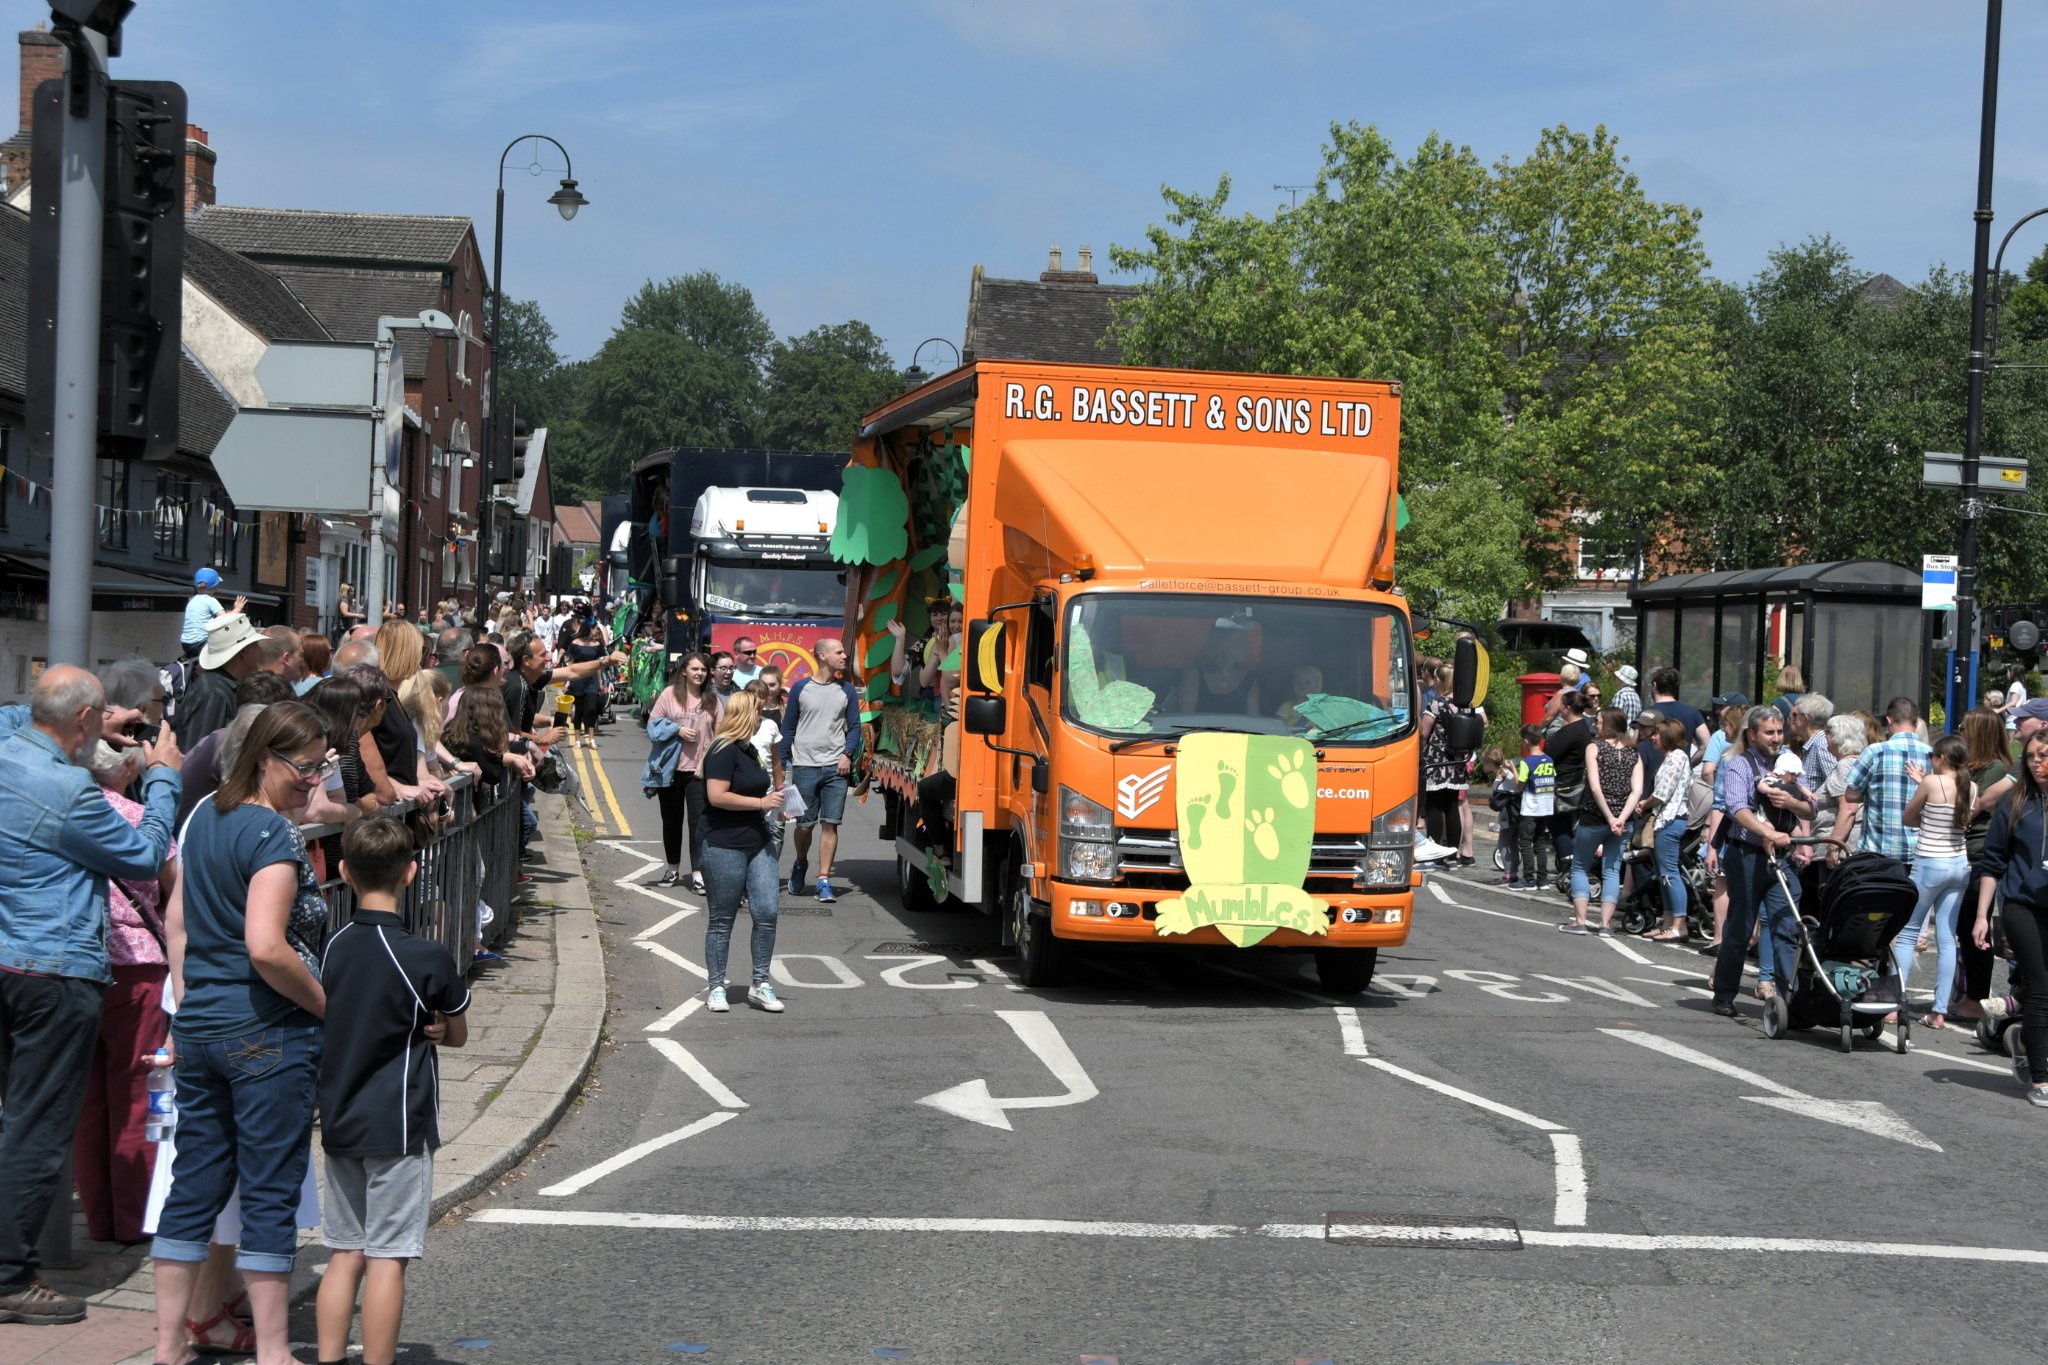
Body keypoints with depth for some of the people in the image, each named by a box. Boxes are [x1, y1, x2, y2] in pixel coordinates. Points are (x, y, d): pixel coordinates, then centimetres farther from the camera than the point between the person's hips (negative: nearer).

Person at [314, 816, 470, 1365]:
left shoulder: (329, 948, 1)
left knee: (346, 1252, 13)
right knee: (388, 1257, -1)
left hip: (338, 1121, 6)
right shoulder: (427, 959, -14)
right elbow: (457, 1034, -1)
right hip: (399, 1126, -6)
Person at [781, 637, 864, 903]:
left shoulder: (846, 689, 8)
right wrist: (783, 764, 3)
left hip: (836, 768, 1)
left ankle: (824, 882, -3)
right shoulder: (801, 688, 3)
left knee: (830, 824, -5)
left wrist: (847, 754, -5)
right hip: (805, 766, -1)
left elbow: (855, 725, 11)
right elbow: (788, 728, 7)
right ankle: (800, 865, 31)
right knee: (805, 823, 4)